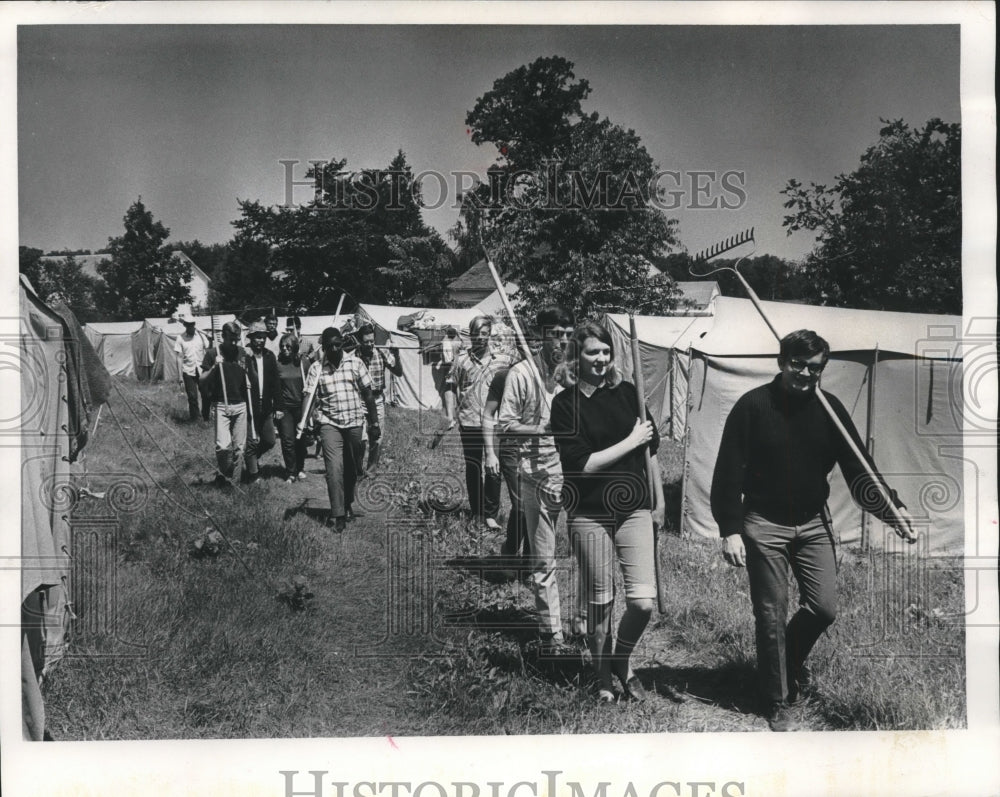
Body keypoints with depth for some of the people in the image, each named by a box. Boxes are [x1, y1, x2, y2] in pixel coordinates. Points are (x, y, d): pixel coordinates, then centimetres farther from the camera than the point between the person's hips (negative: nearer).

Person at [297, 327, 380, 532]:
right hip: (329, 423, -1)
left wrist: (374, 423, 4)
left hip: (354, 423, 1)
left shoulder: (355, 364, 1)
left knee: (351, 469, 11)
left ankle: (347, 505, 31)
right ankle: (337, 514, -9)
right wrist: (302, 421, -23)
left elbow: (368, 395, 5)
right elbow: (308, 395, -7)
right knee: (334, 469, -12)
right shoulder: (316, 368, 0)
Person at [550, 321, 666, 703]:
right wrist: (630, 442, -12)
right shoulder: (565, 403, -6)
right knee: (599, 603, 7)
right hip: (589, 515, -2)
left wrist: (659, 501, 17)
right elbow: (581, 464, -15)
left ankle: (622, 660, 23)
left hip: (634, 510, 2)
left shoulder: (627, 392, 5)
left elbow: (650, 450, 14)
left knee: (643, 602, -5)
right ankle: (603, 676, 29)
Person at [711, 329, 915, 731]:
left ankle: (793, 661, 31)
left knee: (824, 607, -1)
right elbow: (728, 471, -10)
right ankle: (780, 703, 18)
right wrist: (730, 530, -14)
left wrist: (891, 508, -18)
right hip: (764, 524, -3)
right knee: (771, 617, 2)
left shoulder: (829, 408, -1)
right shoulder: (753, 406, -11)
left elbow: (857, 468, -3)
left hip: (813, 523, 4)